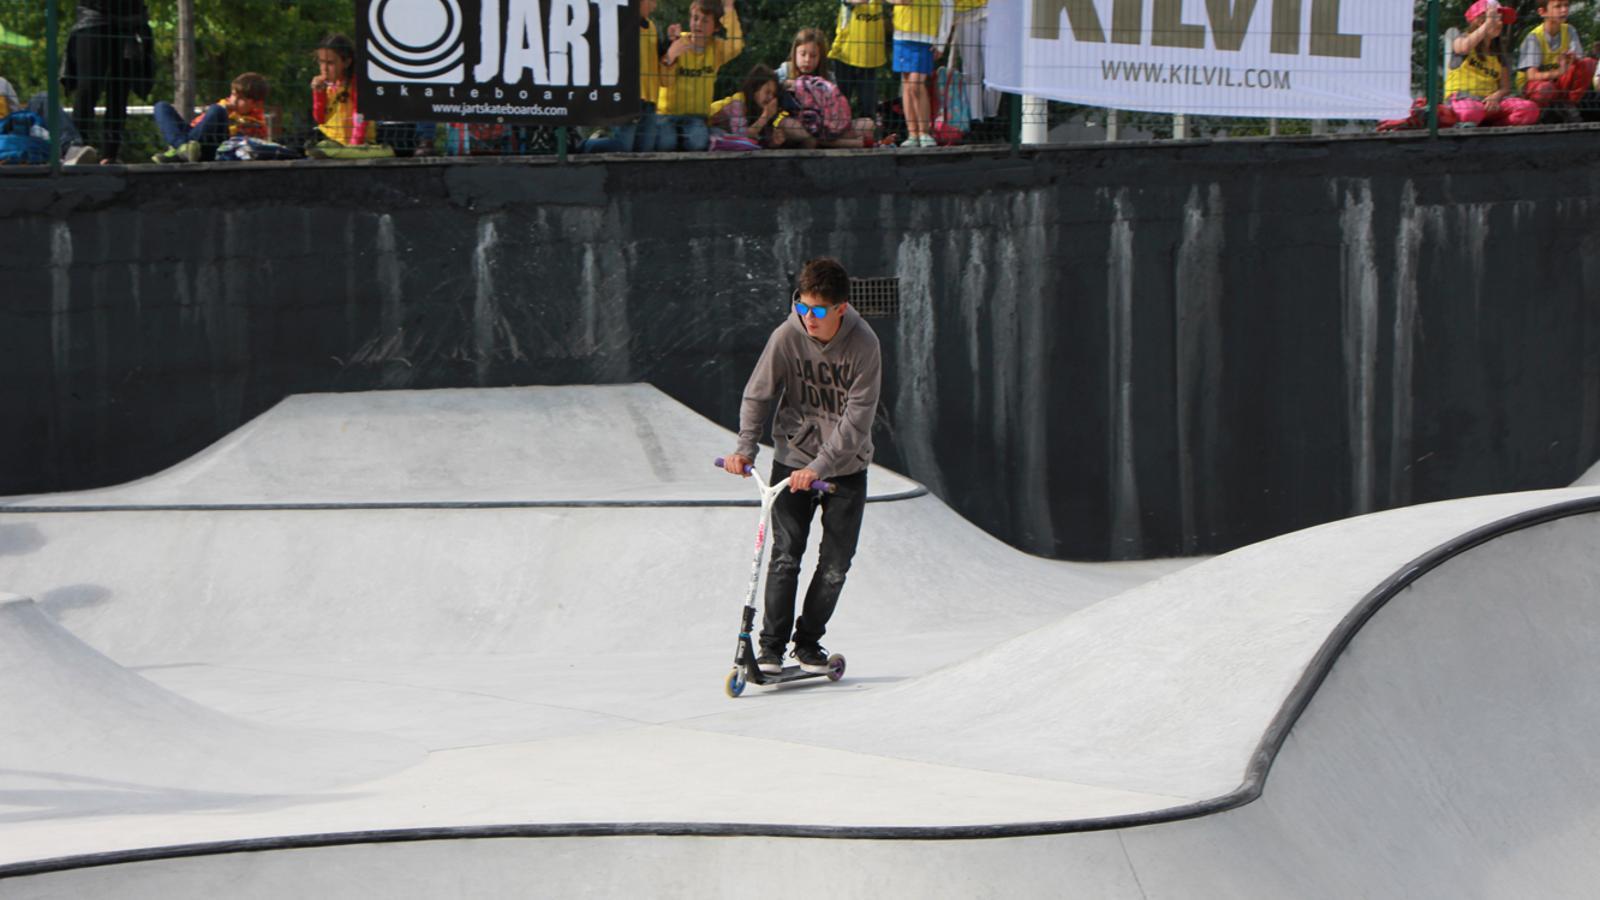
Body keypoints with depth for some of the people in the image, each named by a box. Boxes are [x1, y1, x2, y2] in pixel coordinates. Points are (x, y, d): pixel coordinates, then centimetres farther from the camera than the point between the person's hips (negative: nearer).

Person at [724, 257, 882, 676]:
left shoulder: (863, 344, -17)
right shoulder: (787, 336, -14)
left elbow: (857, 418, -19)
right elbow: (758, 395, -2)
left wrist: (819, 467, -26)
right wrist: (745, 448, -15)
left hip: (845, 467, 0)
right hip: (792, 460, 0)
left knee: (836, 563, 2)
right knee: (785, 555, -8)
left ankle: (808, 642, 18)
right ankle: (772, 645, -3)